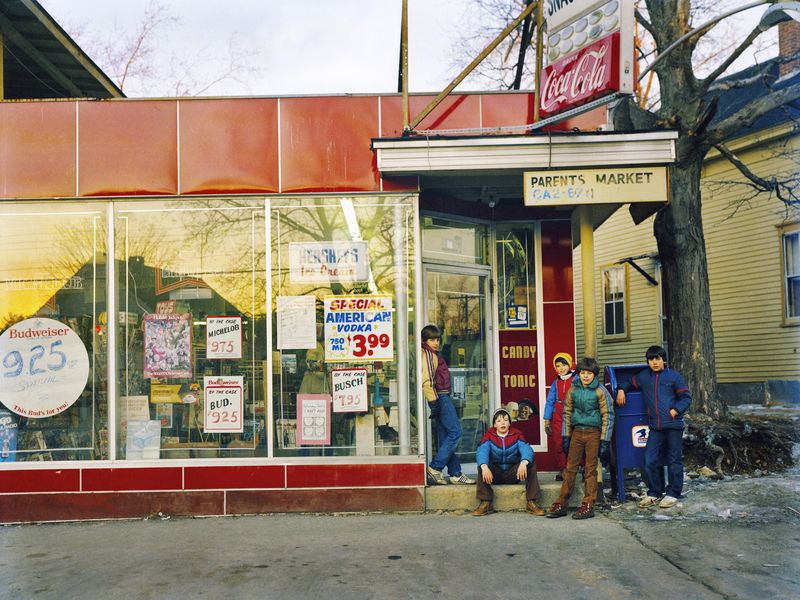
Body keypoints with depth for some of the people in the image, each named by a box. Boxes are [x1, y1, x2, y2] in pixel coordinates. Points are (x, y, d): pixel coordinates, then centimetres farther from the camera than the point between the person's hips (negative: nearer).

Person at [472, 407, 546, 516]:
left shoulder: (517, 434, -1)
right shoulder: (489, 435, -3)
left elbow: (526, 449, -20)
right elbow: (482, 451, -21)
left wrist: (524, 463, -44)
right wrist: (484, 467, -44)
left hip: (514, 473, 1)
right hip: (495, 474, 0)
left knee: (530, 465, -24)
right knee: (481, 466, -28)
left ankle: (531, 502, -21)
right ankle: (486, 503, -25)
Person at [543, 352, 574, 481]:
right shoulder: (556, 383, 12)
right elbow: (549, 402, 13)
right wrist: (547, 421, 11)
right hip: (558, 418, 4)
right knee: (559, 444, 2)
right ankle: (562, 470, 9)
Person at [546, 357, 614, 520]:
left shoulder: (600, 391, -5)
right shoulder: (573, 390, 6)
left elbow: (607, 416, -6)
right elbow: (567, 413, 11)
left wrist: (604, 440, -10)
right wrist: (565, 436, 7)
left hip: (593, 433, -4)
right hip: (576, 433, 4)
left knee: (590, 470, 1)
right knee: (570, 468, 5)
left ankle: (588, 506, 7)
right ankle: (561, 504, 8)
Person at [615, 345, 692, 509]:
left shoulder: (674, 376, 0)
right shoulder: (643, 376, 11)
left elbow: (686, 397, 2)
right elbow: (629, 383, 28)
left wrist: (676, 410, -11)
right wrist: (621, 389, 9)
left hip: (673, 425, -3)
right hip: (655, 427, 4)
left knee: (674, 460, 6)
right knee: (650, 461, 2)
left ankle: (673, 494, 16)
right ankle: (654, 493, 16)